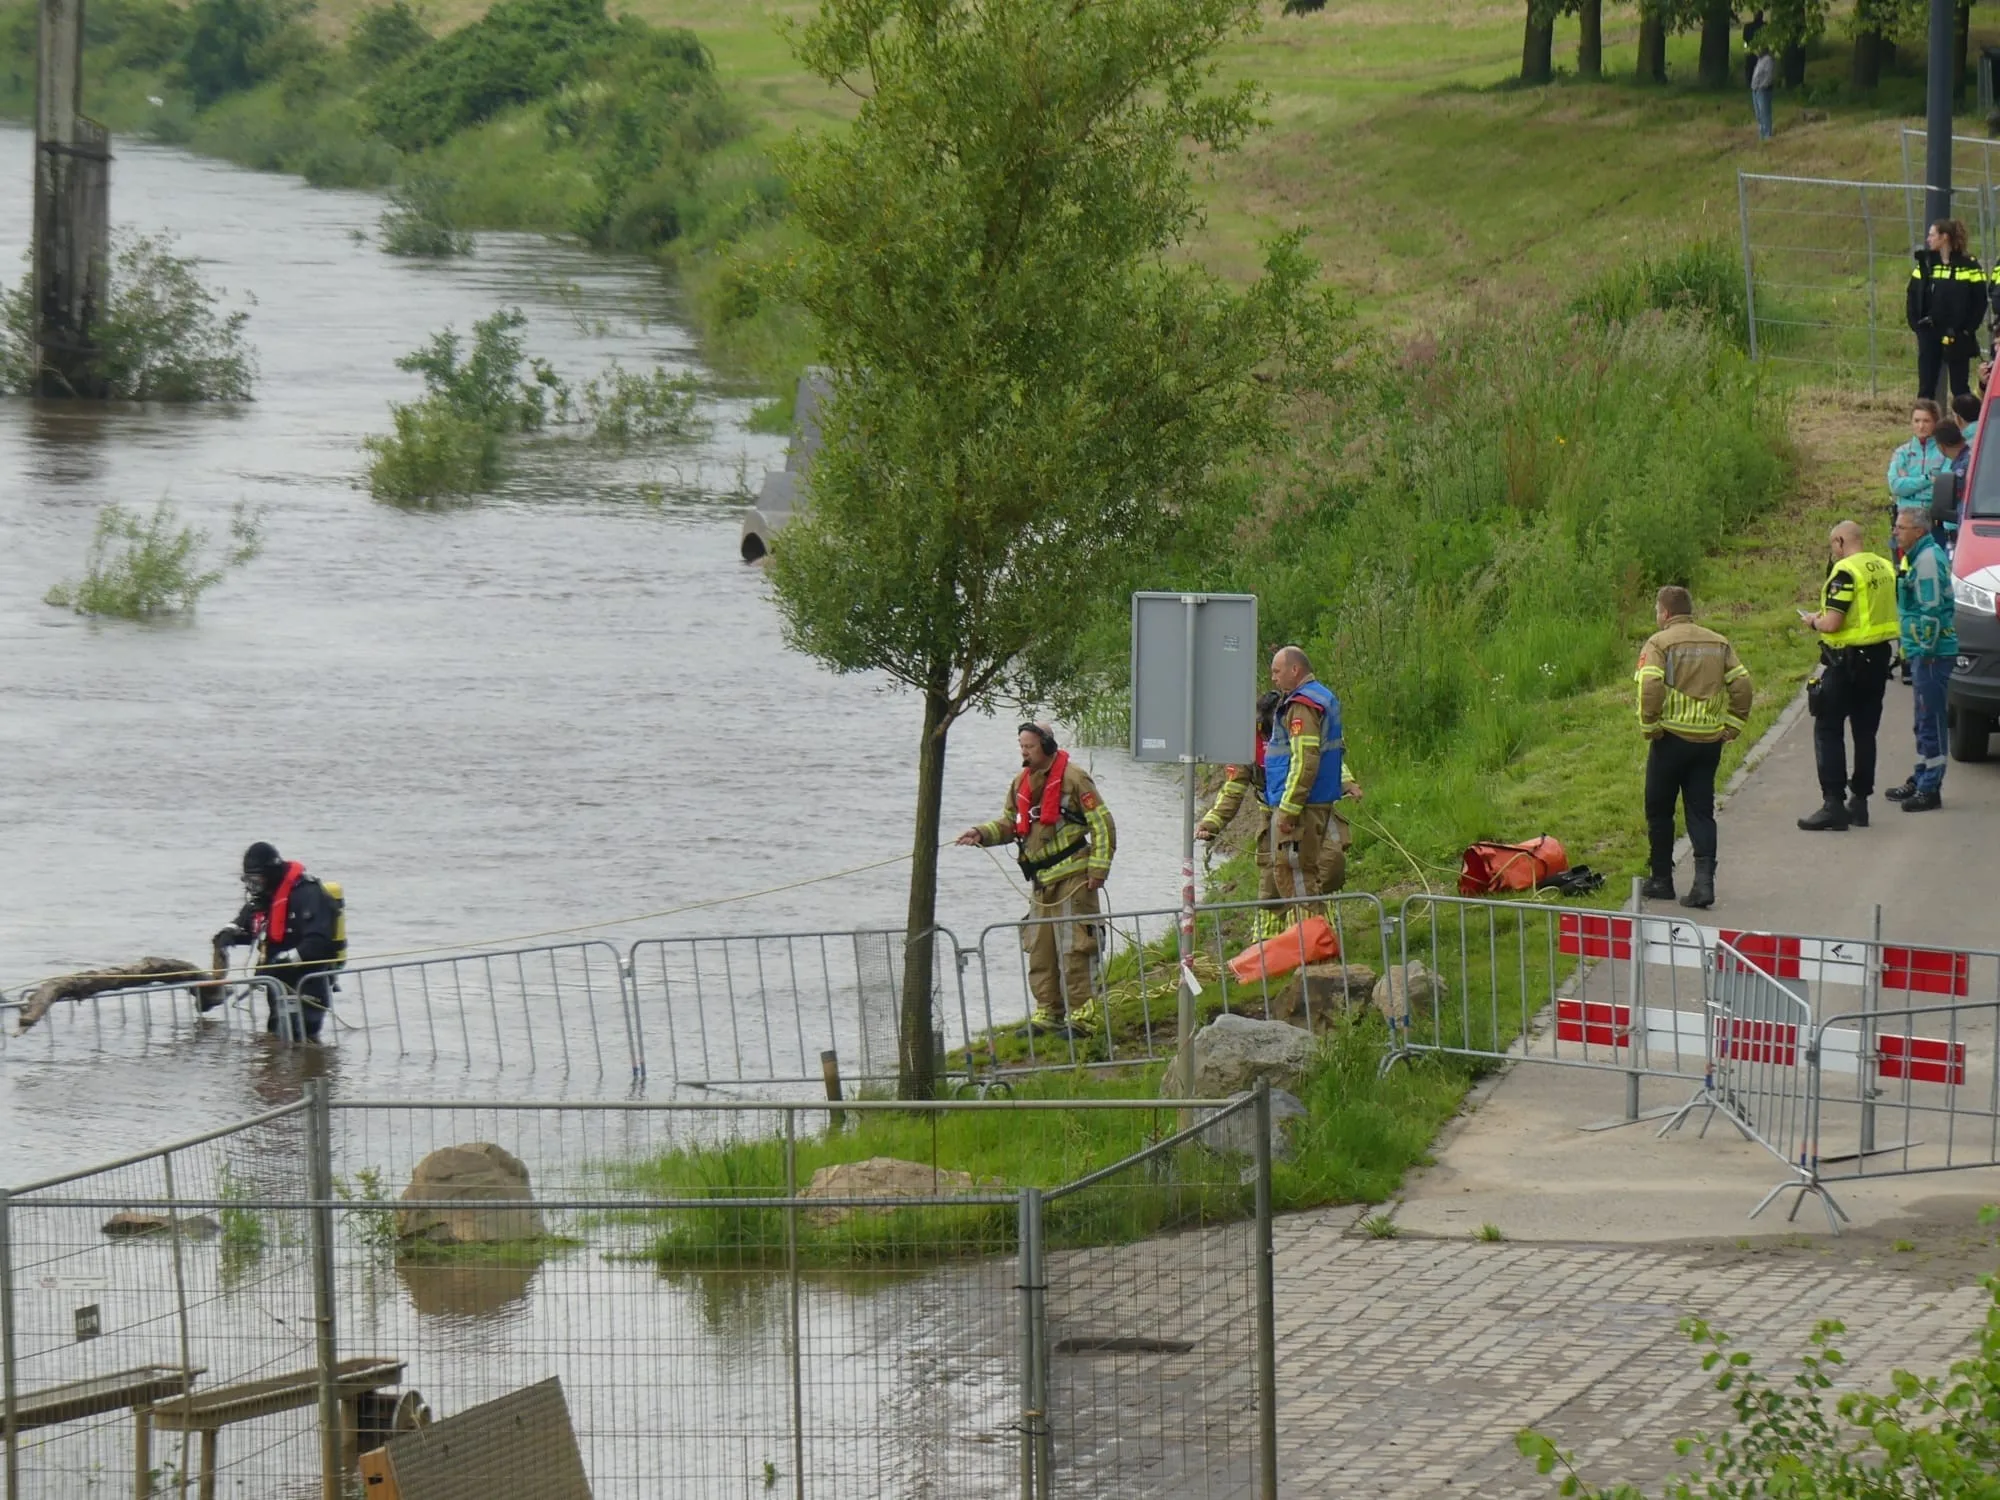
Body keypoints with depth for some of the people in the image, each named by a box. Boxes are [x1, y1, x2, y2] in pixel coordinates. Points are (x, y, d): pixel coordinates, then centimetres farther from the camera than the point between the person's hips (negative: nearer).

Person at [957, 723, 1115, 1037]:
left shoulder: (1073, 778, -10)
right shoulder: (1021, 783, 11)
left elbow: (1103, 826, -9)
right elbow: (1009, 823, 19)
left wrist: (1097, 870, -14)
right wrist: (982, 834, -1)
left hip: (1072, 878, -7)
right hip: (1041, 880, 7)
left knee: (1073, 946, -7)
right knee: (1040, 949, 9)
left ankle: (1081, 1013, -3)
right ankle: (1048, 1012, 17)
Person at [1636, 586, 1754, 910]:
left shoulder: (1659, 643, -7)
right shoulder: (1718, 644, 9)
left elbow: (1650, 686, -20)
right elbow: (1741, 684, 4)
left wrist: (1649, 726, -10)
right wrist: (1732, 725, 9)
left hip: (1672, 739, -4)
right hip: (1710, 740, 4)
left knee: (1659, 811, 11)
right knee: (1702, 812, 6)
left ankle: (1662, 880, 17)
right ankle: (1704, 880, -9)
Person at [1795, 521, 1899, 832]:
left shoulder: (1845, 573, -17)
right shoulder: (1886, 568, 8)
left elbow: (1832, 623, -23)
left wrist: (1813, 621, 0)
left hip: (1847, 662, -8)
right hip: (1878, 658, 8)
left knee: (1828, 731, -1)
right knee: (1865, 732, 14)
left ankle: (1833, 804, -8)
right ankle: (1860, 801, 17)